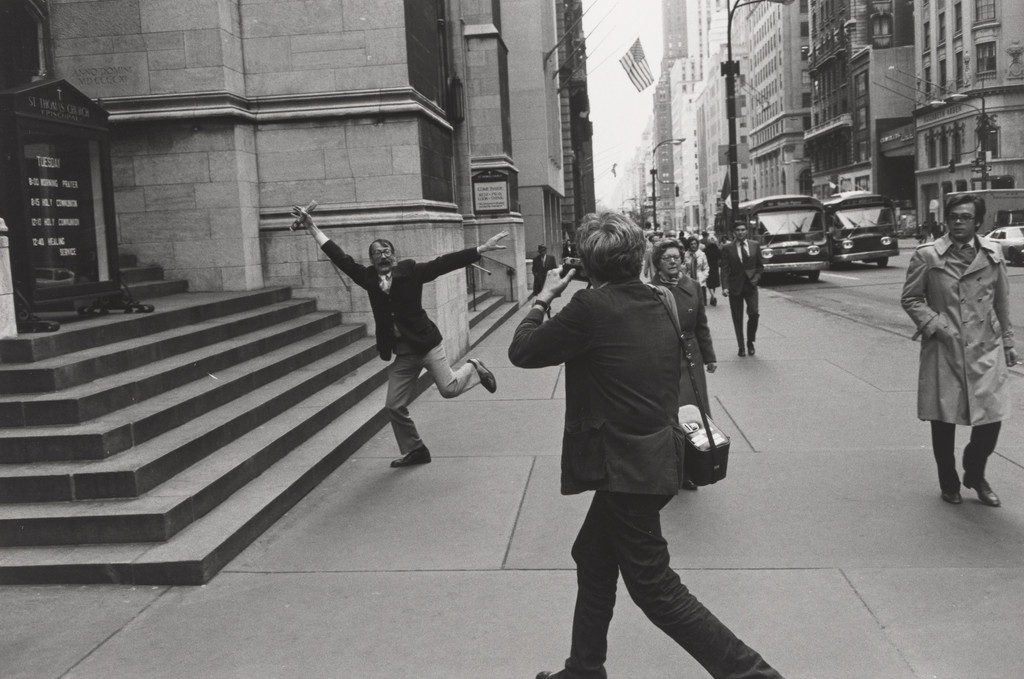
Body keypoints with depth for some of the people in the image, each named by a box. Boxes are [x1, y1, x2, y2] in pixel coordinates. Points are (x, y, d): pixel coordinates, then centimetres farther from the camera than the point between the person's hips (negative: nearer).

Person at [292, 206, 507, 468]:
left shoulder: (410, 271, -3)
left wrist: (482, 248, -14)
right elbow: (340, 257, 7)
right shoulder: (369, 278, 6)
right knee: (395, 407, 5)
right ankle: (414, 451, 26)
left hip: (427, 345, -4)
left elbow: (444, 263, -8)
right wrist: (311, 227, 6)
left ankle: (474, 368, 23)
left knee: (449, 388, -11)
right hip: (401, 354, 4)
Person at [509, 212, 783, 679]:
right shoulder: (656, 304, 5)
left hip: (628, 470, -9)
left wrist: (543, 299, 5)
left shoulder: (591, 307, -19)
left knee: (655, 587, 2)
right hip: (655, 459, 9)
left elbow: (522, 352, -11)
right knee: (592, 559, 22)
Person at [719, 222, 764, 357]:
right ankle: (741, 346, 15)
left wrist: (756, 277, -5)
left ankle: (750, 342, 9)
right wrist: (725, 287, -17)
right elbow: (725, 269, -6)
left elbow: (760, 265, 13)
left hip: (751, 285, 1)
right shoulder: (727, 249, -1)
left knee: (754, 313, -13)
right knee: (737, 318, 3)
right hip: (735, 287, -1)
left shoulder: (755, 246, 6)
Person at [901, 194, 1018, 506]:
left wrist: (1007, 342, 14)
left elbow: (1002, 301, 13)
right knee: (943, 420, 6)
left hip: (986, 350, 2)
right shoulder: (926, 256, -4)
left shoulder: (993, 254, 5)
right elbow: (910, 298, 1)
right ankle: (949, 484, 27)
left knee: (992, 417, -1)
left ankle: (975, 475, 26)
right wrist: (935, 325, -12)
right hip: (943, 350, -2)